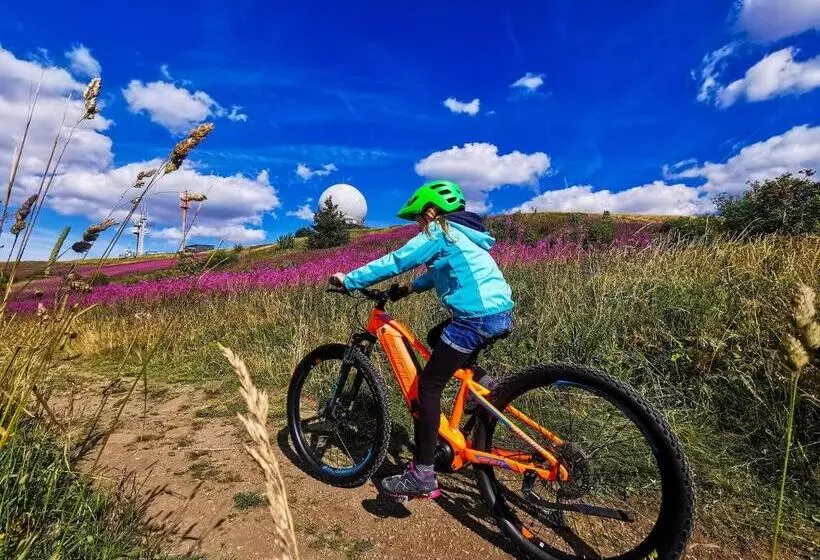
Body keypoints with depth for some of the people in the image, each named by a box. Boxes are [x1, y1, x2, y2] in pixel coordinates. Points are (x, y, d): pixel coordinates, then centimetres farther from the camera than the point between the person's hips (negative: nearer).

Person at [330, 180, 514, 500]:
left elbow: (394, 261, -6)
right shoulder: (460, 233, 23)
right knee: (437, 338, 30)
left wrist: (349, 280, 1)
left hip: (477, 318, -10)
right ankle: (482, 386, 23)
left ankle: (422, 475, 4)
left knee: (428, 386, -2)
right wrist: (409, 288, 21)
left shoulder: (438, 232, -4)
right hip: (500, 313, 10)